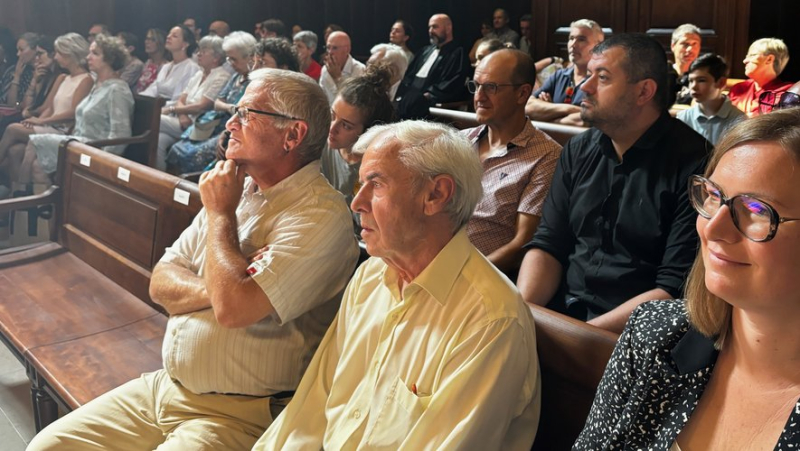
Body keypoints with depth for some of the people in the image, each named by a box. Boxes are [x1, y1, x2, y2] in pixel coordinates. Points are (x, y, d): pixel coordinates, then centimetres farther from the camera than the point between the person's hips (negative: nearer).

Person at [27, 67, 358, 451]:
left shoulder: (320, 214, -17)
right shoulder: (239, 187, 9)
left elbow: (233, 308, -28)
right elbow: (161, 283, 9)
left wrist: (220, 213, -13)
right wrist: (216, 289, -14)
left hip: (236, 415, -7)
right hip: (165, 386, 8)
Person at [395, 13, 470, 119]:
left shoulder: (458, 53, 1)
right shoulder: (426, 50, 27)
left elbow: (452, 85, -11)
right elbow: (409, 74, 21)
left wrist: (428, 95, -17)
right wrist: (401, 91, 1)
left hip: (431, 100, -7)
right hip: (411, 93, 7)